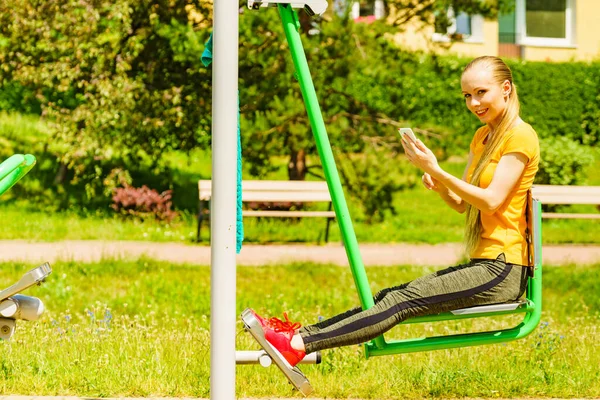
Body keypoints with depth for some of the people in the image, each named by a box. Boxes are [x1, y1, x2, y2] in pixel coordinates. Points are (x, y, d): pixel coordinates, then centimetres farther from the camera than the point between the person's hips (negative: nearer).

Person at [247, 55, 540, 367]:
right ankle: (301, 335, -15)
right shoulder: (483, 136, 19)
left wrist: (436, 171, -20)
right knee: (387, 297, -5)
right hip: (482, 265, 9)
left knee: (403, 301, -20)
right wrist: (439, 187, -4)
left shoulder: (520, 136, -8)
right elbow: (462, 204, 18)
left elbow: (492, 201, -17)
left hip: (502, 271, -9)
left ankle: (299, 345, -30)